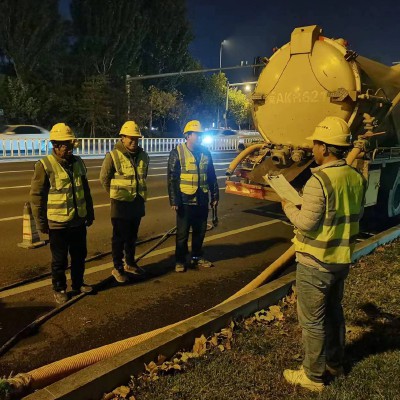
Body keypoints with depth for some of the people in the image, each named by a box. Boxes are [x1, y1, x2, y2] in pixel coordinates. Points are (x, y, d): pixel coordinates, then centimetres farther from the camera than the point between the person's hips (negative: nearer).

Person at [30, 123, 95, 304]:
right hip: (58, 222, -5)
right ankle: (59, 289, 27)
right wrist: (41, 222, -9)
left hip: (78, 220, 5)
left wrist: (90, 213, 14)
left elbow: (85, 190, 13)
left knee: (79, 255, 17)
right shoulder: (44, 165, -14)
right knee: (60, 260, 9)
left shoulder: (78, 162, 4)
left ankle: (78, 284, 36)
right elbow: (36, 196, -11)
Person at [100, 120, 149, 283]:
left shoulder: (143, 156, 3)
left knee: (132, 236, 17)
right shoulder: (113, 156, -14)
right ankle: (118, 268, 16)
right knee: (119, 237, 4)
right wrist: (116, 194, 1)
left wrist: (140, 192, 13)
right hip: (121, 203, -5)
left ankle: (130, 263, 33)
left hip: (138, 202, 5)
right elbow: (104, 178, -6)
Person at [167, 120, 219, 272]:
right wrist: (174, 200, -14)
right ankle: (180, 261, 16)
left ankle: (197, 257, 29)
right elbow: (172, 178, -9)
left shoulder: (205, 152, 7)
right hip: (185, 200, -5)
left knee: (200, 231, 13)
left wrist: (215, 195, 11)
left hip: (202, 200, 5)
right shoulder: (177, 152, -7)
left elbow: (211, 176, 13)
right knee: (182, 233, 3)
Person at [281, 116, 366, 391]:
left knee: (312, 320, 7)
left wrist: (289, 207, -5)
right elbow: (357, 215, 12)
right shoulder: (356, 178, 1)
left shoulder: (319, 180, -24)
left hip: (315, 262, -8)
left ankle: (313, 376, 22)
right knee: (334, 311, 23)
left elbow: (307, 223, -22)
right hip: (342, 259, 8)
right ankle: (335, 364, 40)